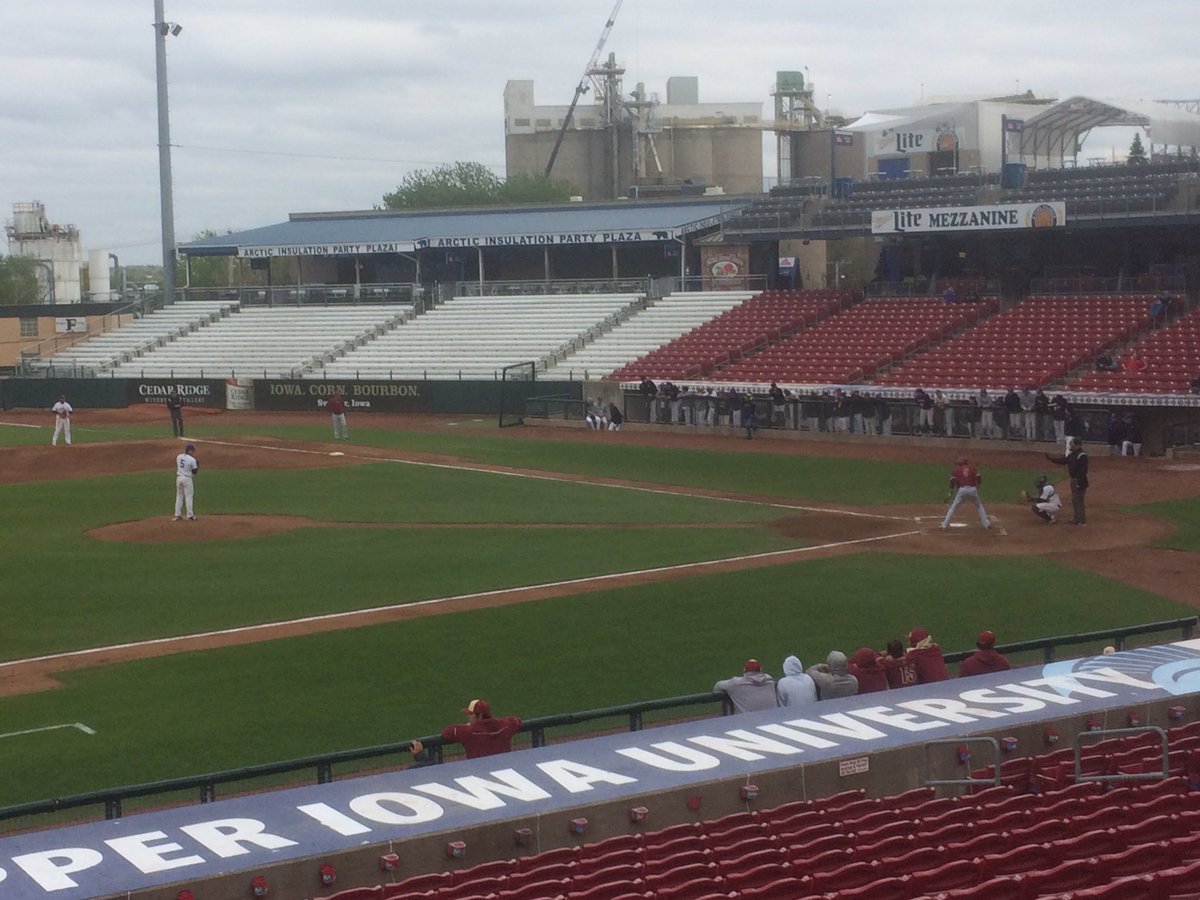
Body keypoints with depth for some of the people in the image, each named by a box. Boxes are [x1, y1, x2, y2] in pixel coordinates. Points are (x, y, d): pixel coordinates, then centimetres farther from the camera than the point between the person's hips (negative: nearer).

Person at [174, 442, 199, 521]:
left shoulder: (178, 457, 3)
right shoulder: (192, 459, -14)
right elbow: (194, 471, -9)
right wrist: (198, 466, 9)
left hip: (179, 478, 6)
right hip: (187, 479, -5)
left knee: (179, 496, 14)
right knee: (189, 497, 2)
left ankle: (177, 515, 14)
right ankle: (190, 516, 3)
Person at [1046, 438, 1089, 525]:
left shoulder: (1082, 455, -17)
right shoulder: (1072, 455, 13)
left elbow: (1083, 470, -22)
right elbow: (1062, 461, 22)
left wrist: (1080, 483, -25)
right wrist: (1050, 458, 18)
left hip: (1079, 481, -10)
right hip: (1074, 480, 10)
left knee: (1079, 500, -8)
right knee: (1075, 500, 16)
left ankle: (1082, 521, -3)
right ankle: (1078, 519, 24)